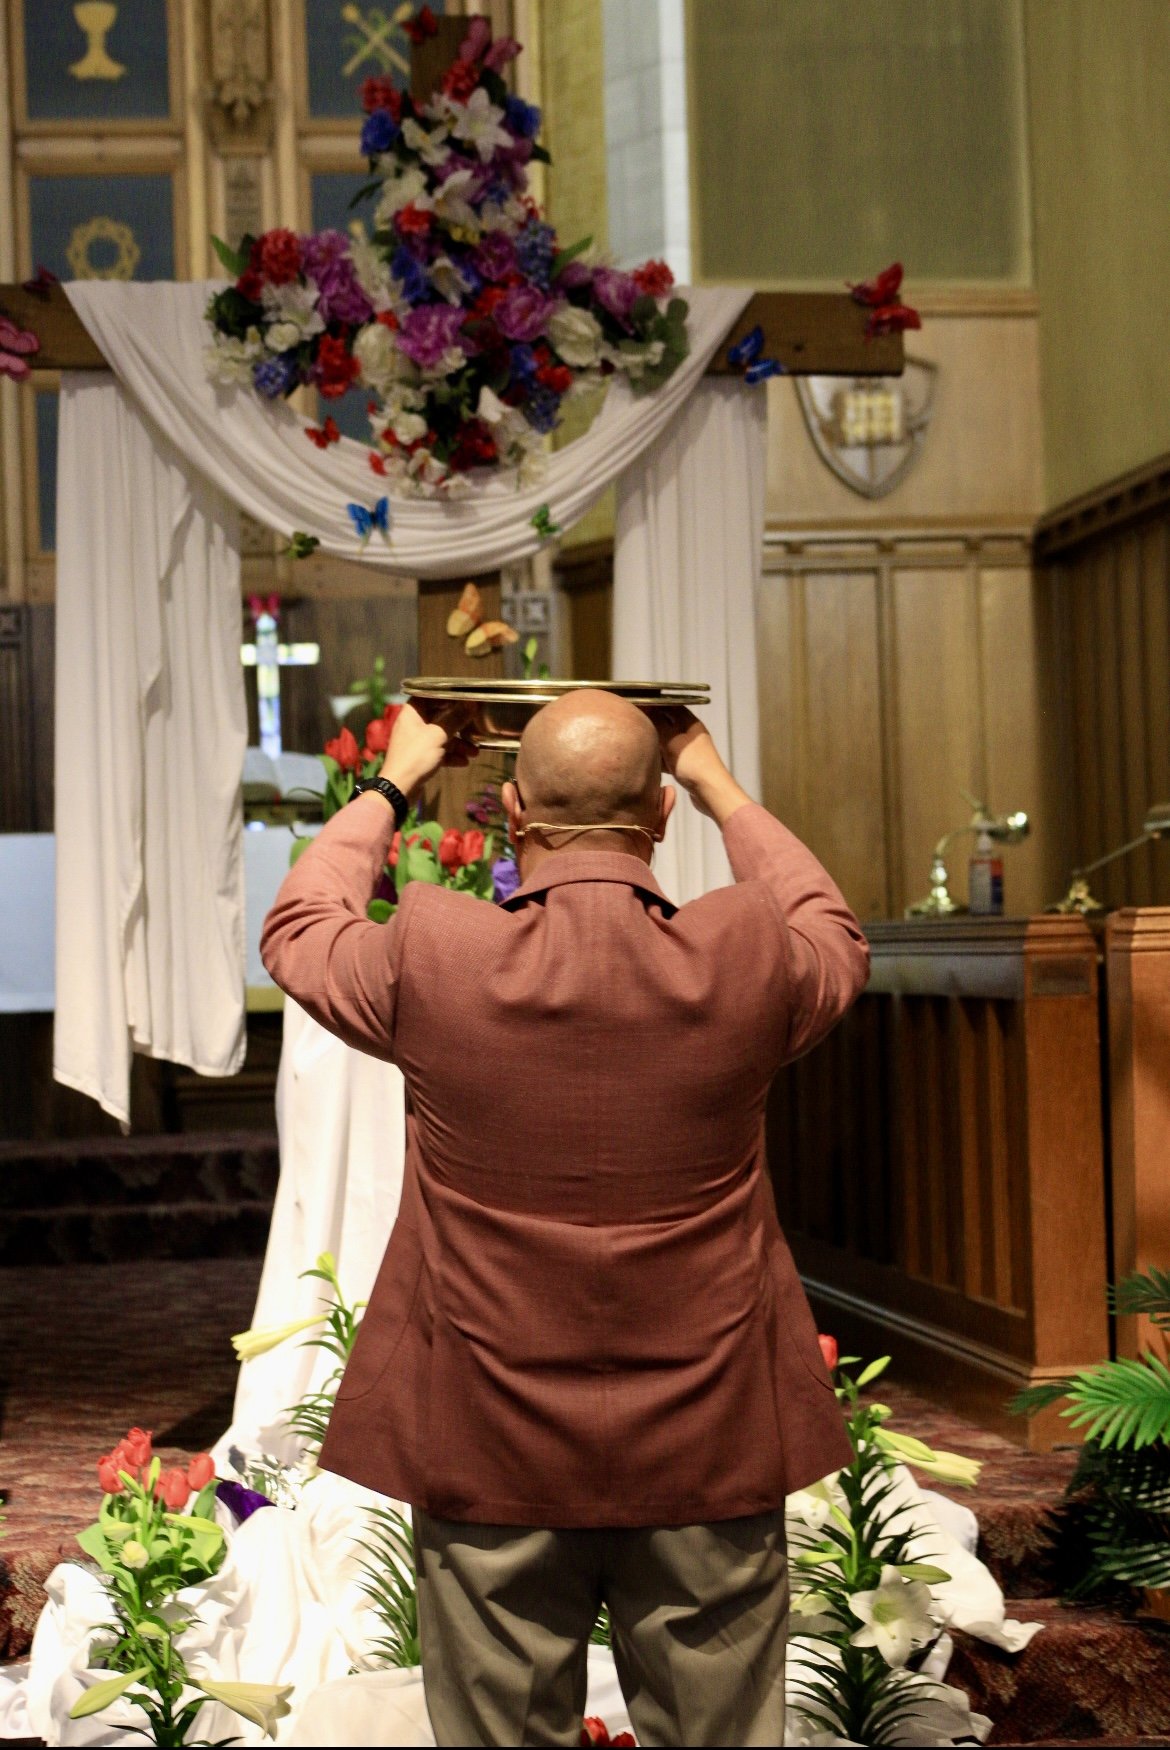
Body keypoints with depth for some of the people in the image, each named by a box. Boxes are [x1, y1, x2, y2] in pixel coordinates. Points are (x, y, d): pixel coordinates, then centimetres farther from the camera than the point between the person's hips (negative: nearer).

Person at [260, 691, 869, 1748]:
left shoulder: (431, 959, -11)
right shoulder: (747, 957, -9)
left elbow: (298, 929, 13)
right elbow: (837, 938, 18)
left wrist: (393, 785, 25)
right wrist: (720, 788, 27)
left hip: (491, 1451, -1)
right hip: (709, 1450, 1)